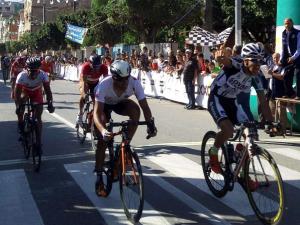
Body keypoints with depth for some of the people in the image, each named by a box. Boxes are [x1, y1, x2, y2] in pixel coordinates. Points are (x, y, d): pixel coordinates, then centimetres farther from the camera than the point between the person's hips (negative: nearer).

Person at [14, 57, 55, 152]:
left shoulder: (43, 75, -33)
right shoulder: (22, 76, -35)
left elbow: (47, 90, -29)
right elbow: (17, 92, -32)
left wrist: (50, 104, -39)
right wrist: (17, 106, -42)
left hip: (37, 93, -1)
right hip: (25, 91, 1)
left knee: (38, 118, -9)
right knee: (21, 102, -27)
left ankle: (38, 143, -5)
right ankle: (20, 123, 4)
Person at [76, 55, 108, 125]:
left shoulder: (104, 67, -34)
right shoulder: (85, 66, -39)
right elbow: (84, 80, -43)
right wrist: (84, 93, -55)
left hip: (95, 83, 2)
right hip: (85, 82, -2)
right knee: (83, 96, -25)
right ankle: (80, 114, -8)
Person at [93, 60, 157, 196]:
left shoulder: (134, 83, -32)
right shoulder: (104, 85, -39)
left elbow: (144, 106, -32)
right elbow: (97, 112, -43)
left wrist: (150, 124, -50)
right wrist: (103, 130, -60)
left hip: (121, 103, 2)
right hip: (104, 105, -2)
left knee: (135, 109, -32)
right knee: (103, 139, -12)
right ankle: (99, 178, 0)